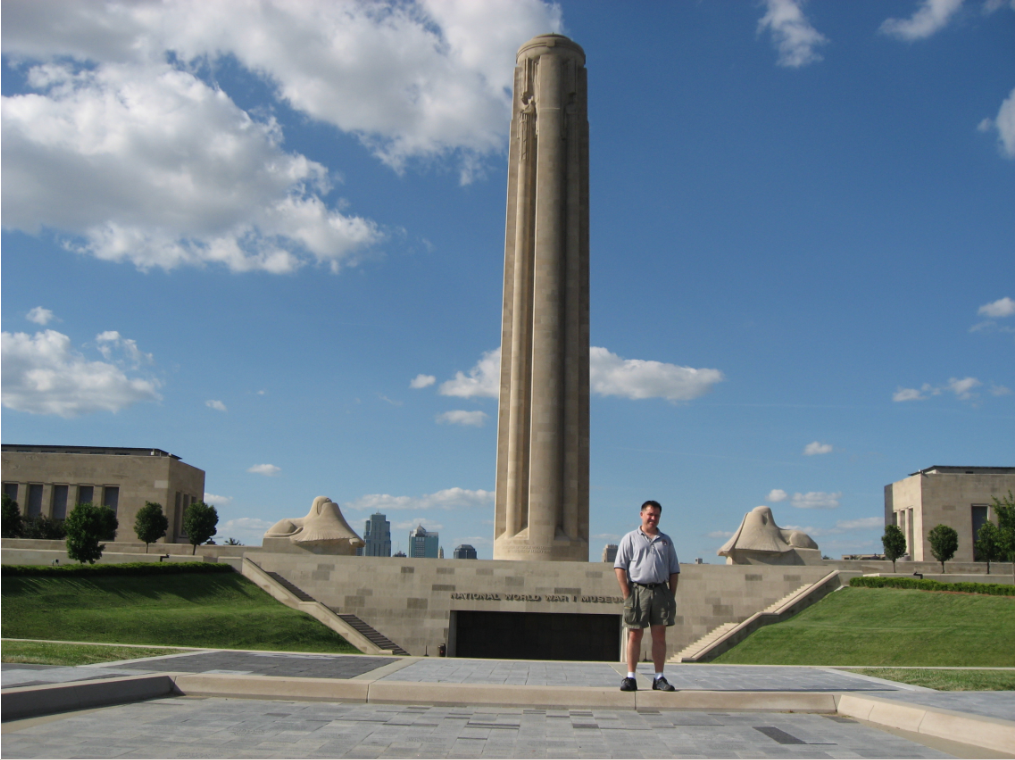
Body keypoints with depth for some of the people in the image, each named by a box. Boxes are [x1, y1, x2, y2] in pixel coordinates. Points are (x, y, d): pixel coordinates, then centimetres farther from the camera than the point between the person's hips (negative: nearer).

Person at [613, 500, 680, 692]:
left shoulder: (665, 540, 15)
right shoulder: (631, 538, 5)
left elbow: (674, 571, 16)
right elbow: (619, 567, -2)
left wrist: (672, 596, 6)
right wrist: (627, 595, -9)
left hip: (661, 590, 3)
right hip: (638, 589, -3)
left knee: (659, 635, 4)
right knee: (635, 635, 0)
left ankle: (659, 678, 10)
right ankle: (630, 677, 3)